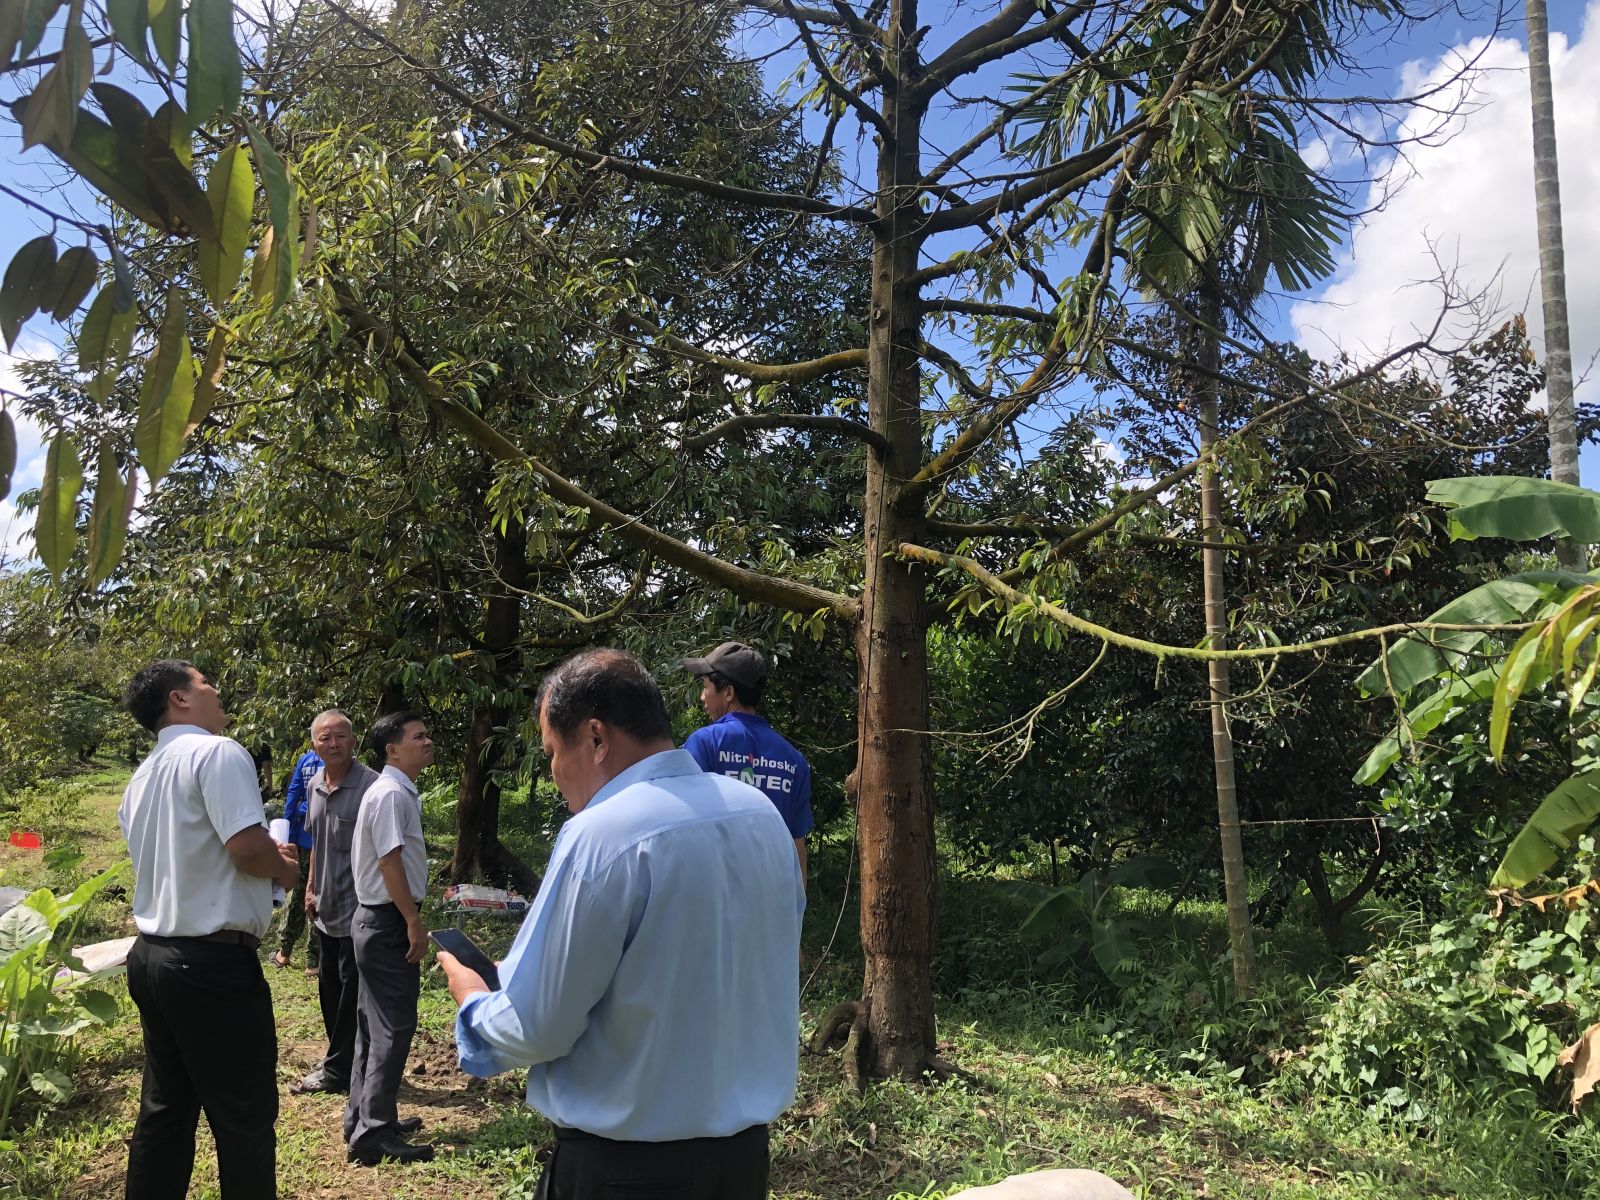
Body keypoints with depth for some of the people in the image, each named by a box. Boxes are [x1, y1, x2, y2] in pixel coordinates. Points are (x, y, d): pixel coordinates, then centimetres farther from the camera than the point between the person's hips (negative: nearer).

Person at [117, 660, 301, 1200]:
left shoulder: (142, 776, 14)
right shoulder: (217, 752, -15)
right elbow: (248, 847, -25)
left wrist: (268, 857, 18)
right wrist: (284, 867, -4)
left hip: (152, 955, 9)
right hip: (214, 963, -9)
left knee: (164, 1111, 18)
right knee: (245, 1120, 4)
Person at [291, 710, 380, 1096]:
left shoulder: (370, 785, -18)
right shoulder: (314, 786, 6)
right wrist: (310, 887, 16)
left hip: (357, 908, -8)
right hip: (326, 907, 8)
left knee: (351, 990, 4)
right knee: (330, 988, 19)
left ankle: (338, 1070, 17)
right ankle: (343, 1060, 34)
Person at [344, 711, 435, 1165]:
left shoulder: (401, 792, 12)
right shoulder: (391, 793, -19)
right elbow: (390, 861, -23)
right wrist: (414, 921, -20)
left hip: (375, 922, 11)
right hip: (388, 922, -11)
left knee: (373, 1024, 17)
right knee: (393, 1026, -5)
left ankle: (363, 1119, 28)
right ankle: (374, 1134, 2)